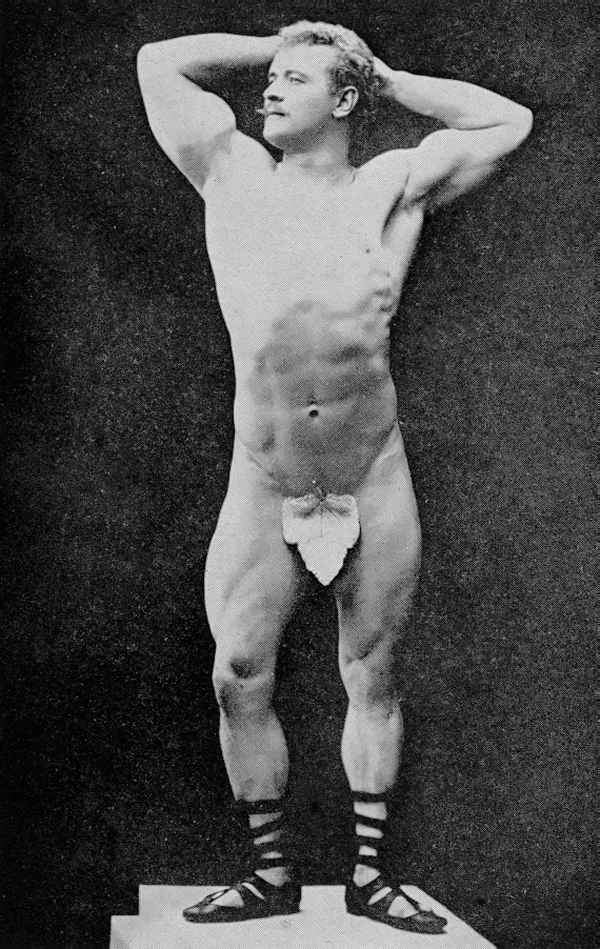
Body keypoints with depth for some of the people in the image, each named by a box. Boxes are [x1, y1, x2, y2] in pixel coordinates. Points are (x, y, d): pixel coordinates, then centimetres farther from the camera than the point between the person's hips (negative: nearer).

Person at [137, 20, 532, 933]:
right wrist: (278, 44, 16)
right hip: (261, 486, 0)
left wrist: (385, 76, 16)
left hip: (375, 482, 0)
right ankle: (272, 872, 13)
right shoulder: (235, 174, 9)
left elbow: (508, 121, 14)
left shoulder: (392, 186, 8)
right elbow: (158, 61, 12)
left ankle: (369, 874, 20)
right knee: (239, 677, -3)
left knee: (372, 676, 7)